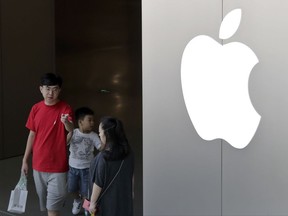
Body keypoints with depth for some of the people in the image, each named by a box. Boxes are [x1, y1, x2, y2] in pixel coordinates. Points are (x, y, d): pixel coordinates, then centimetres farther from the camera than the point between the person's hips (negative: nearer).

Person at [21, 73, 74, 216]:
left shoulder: (65, 108, -13)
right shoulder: (36, 108, 1)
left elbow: (71, 131, -31)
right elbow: (32, 135, 9)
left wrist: (66, 122, -54)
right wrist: (25, 160, 10)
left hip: (57, 166, -5)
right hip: (38, 164, 5)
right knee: (44, 203, 17)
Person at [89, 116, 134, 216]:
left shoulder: (103, 157, -26)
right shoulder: (128, 152, -6)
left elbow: (98, 183, -19)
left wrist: (93, 202, -7)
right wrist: (131, 191, 22)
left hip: (106, 203, -5)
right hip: (124, 200, 6)